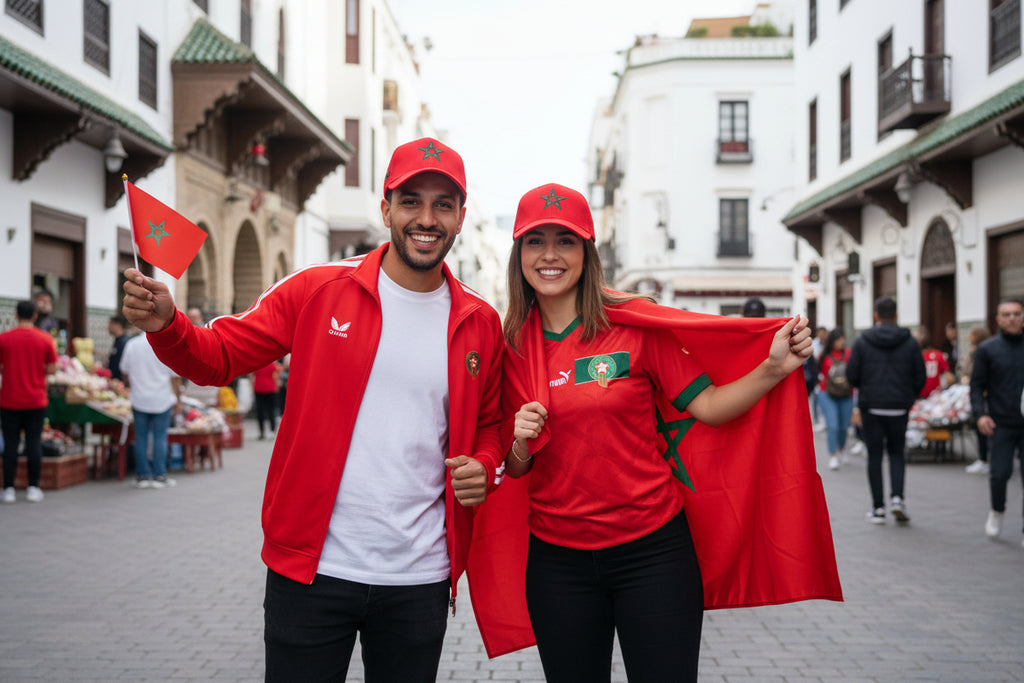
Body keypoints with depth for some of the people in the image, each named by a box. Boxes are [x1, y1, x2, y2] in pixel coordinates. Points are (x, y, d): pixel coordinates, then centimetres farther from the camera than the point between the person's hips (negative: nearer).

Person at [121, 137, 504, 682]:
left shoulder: (480, 324, 4)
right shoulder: (317, 290, -3)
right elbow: (219, 356, -1)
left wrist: (483, 468, -5)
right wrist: (165, 325, -20)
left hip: (418, 580, 2)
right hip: (312, 571, -2)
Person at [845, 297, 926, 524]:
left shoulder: (863, 341, -3)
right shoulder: (909, 341, 2)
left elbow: (851, 374, -4)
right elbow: (921, 376, 1)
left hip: (871, 406, -1)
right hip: (899, 407, 1)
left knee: (874, 455, 5)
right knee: (897, 452, 14)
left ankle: (878, 508, 5)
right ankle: (897, 497, -5)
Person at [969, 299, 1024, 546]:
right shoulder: (987, 349, 3)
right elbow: (977, 386, 3)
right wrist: (981, 414, -12)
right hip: (1001, 424, -1)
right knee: (1000, 473, -8)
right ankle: (997, 511, 22)